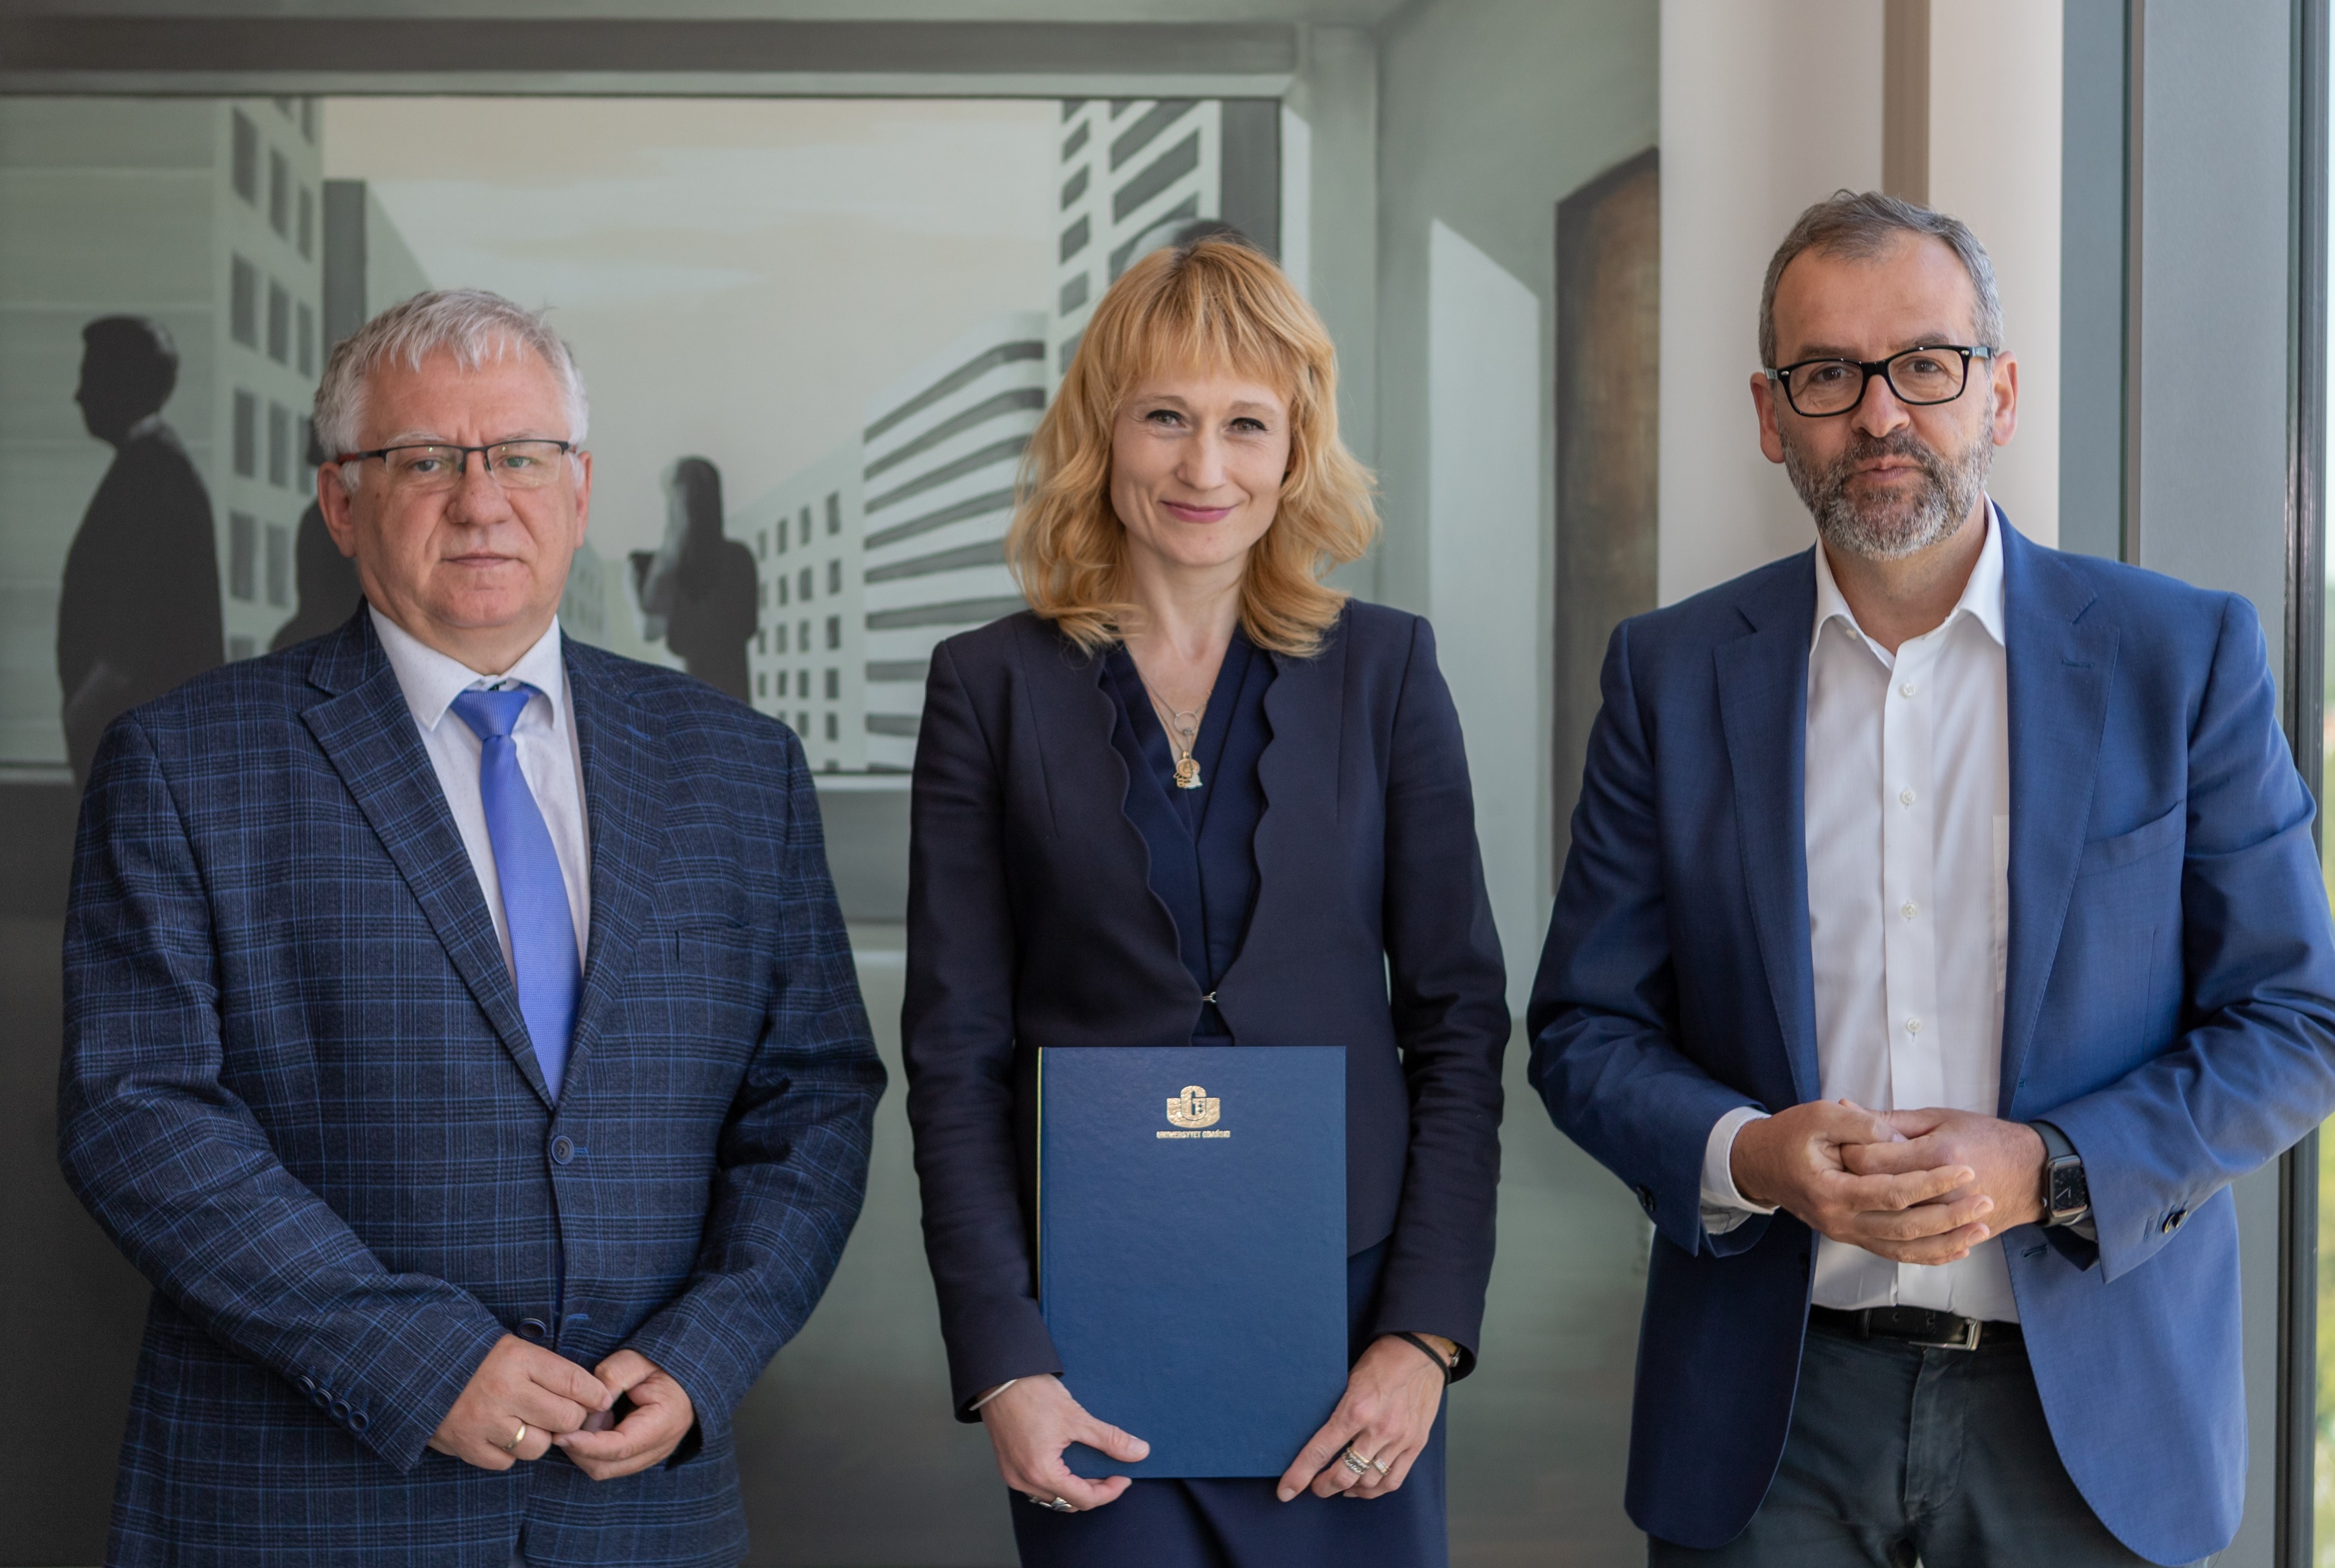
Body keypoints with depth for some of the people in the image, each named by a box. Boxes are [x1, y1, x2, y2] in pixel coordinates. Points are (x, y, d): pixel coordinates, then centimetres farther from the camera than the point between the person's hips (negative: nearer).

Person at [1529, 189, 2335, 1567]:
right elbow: (1584, 1028, 4)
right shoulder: (1673, 672, 1)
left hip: (2086, 1404, 0)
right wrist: (1743, 1155, -16)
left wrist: (2044, 1171, -16)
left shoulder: (2184, 656, -2)